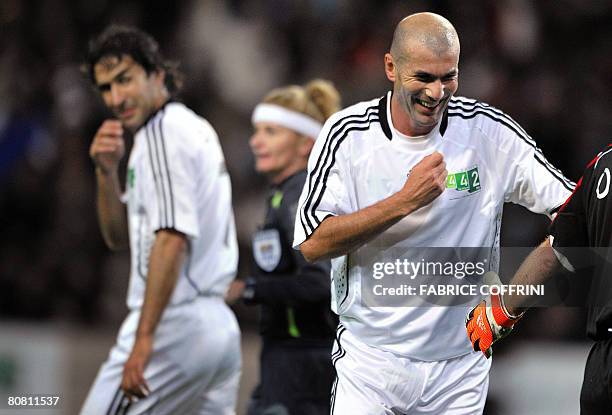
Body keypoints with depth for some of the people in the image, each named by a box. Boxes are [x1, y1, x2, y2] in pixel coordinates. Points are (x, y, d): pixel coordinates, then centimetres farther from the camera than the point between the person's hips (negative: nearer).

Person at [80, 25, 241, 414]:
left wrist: (143, 339, -25)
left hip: (175, 325, -10)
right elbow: (120, 237, 23)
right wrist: (107, 172, 5)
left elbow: (172, 239, -21)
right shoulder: (196, 129, 21)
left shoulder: (163, 133, -10)